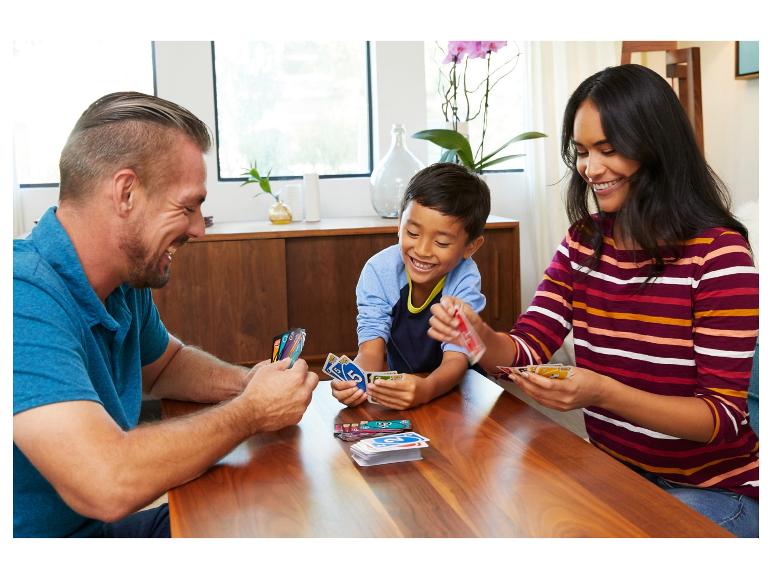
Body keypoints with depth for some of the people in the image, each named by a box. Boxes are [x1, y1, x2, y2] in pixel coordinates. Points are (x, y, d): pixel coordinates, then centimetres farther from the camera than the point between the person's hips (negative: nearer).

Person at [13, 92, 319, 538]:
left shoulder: (128, 283, 0)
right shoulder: (26, 299, -28)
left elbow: (164, 363, 19)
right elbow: (109, 485, -36)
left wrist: (246, 382, -2)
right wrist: (252, 411, -21)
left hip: (98, 528, 8)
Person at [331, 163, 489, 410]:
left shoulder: (464, 279, -17)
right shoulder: (379, 271, -14)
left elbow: (456, 357, -23)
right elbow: (371, 351, -18)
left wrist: (427, 389, -45)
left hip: (449, 390, -1)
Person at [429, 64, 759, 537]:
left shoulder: (718, 255, -17)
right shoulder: (583, 242, 2)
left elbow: (727, 416, -18)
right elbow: (527, 350, -1)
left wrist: (604, 393, -33)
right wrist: (481, 336, -25)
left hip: (715, 491, -5)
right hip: (612, 471, 5)